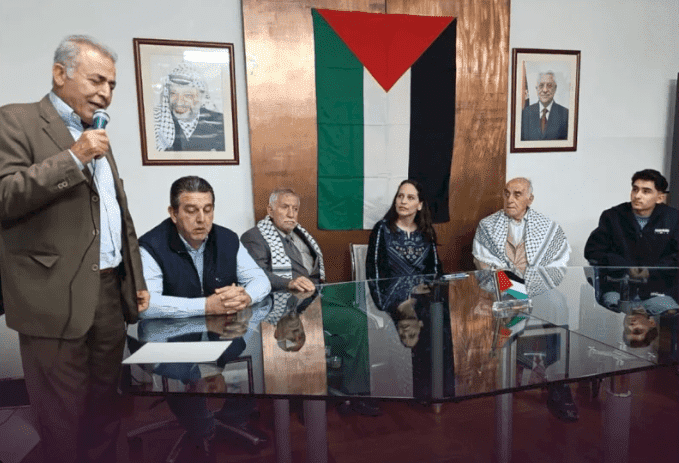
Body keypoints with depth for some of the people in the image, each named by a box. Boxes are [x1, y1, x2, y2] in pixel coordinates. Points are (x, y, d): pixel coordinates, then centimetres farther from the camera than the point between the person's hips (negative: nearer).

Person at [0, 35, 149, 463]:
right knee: (64, 421, 6)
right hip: (58, 299, -6)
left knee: (105, 410, 15)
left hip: (112, 293, 6)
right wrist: (74, 157, -18)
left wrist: (137, 280, 18)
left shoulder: (97, 136, 19)